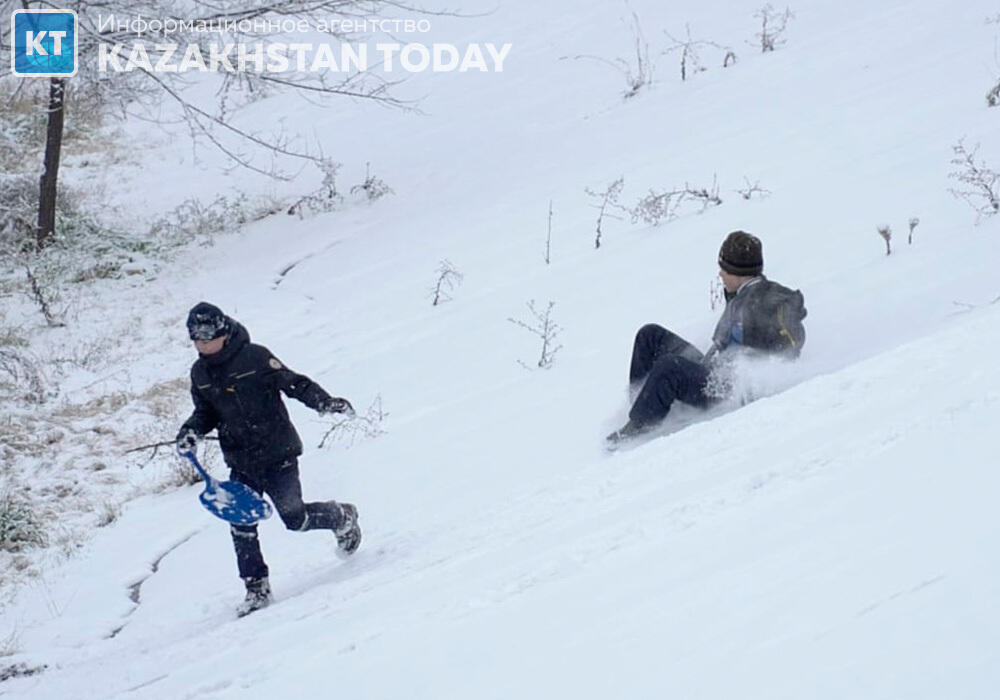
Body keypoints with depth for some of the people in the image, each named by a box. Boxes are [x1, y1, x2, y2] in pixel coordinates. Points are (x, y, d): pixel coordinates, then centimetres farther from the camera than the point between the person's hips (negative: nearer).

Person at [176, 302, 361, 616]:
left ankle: (341, 517, 25)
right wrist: (191, 431, -3)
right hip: (240, 462, 5)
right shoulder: (200, 373, 4)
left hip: (276, 453, -5)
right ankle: (256, 587, 8)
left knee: (294, 517, -5)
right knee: (241, 524, -4)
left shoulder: (254, 357, -14)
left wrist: (324, 402, -26)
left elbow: (293, 383, -13)